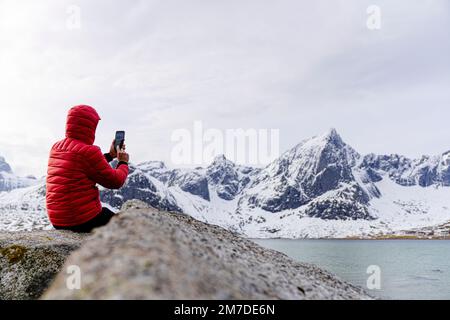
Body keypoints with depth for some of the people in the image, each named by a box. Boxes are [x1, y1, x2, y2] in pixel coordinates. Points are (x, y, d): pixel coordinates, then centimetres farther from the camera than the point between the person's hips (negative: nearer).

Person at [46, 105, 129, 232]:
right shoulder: (89, 151, -18)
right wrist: (123, 162, 9)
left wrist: (110, 155, 25)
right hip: (85, 221, -8)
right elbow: (115, 181, -10)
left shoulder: (56, 148, 7)